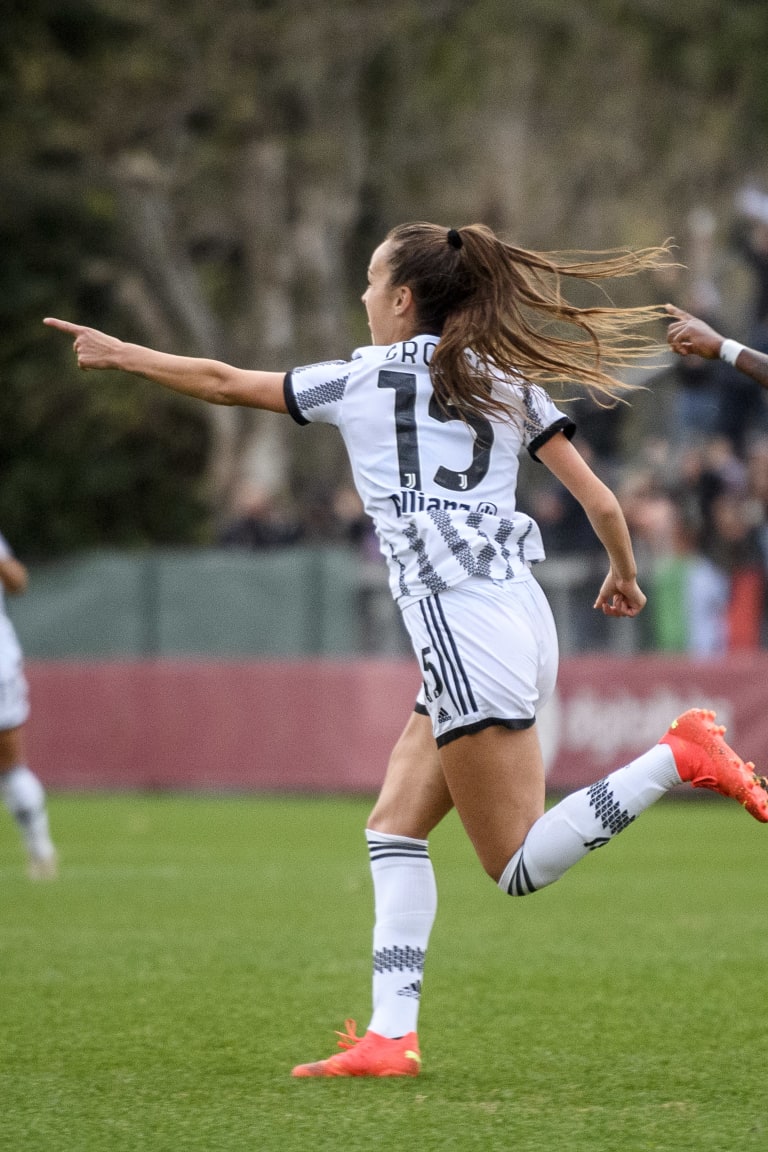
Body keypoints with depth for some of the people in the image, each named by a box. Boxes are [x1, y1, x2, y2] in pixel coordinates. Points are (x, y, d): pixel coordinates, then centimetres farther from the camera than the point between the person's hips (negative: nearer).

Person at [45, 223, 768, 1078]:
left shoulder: (369, 380, 3)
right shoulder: (508, 382, 16)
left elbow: (224, 384, 10)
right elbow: (600, 502, 12)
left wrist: (118, 354, 24)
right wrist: (624, 576, 32)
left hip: (463, 625, -8)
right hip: (520, 616, 8)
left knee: (519, 866, -5)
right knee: (393, 827, 11)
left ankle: (679, 756, -19)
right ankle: (390, 1037, 3)